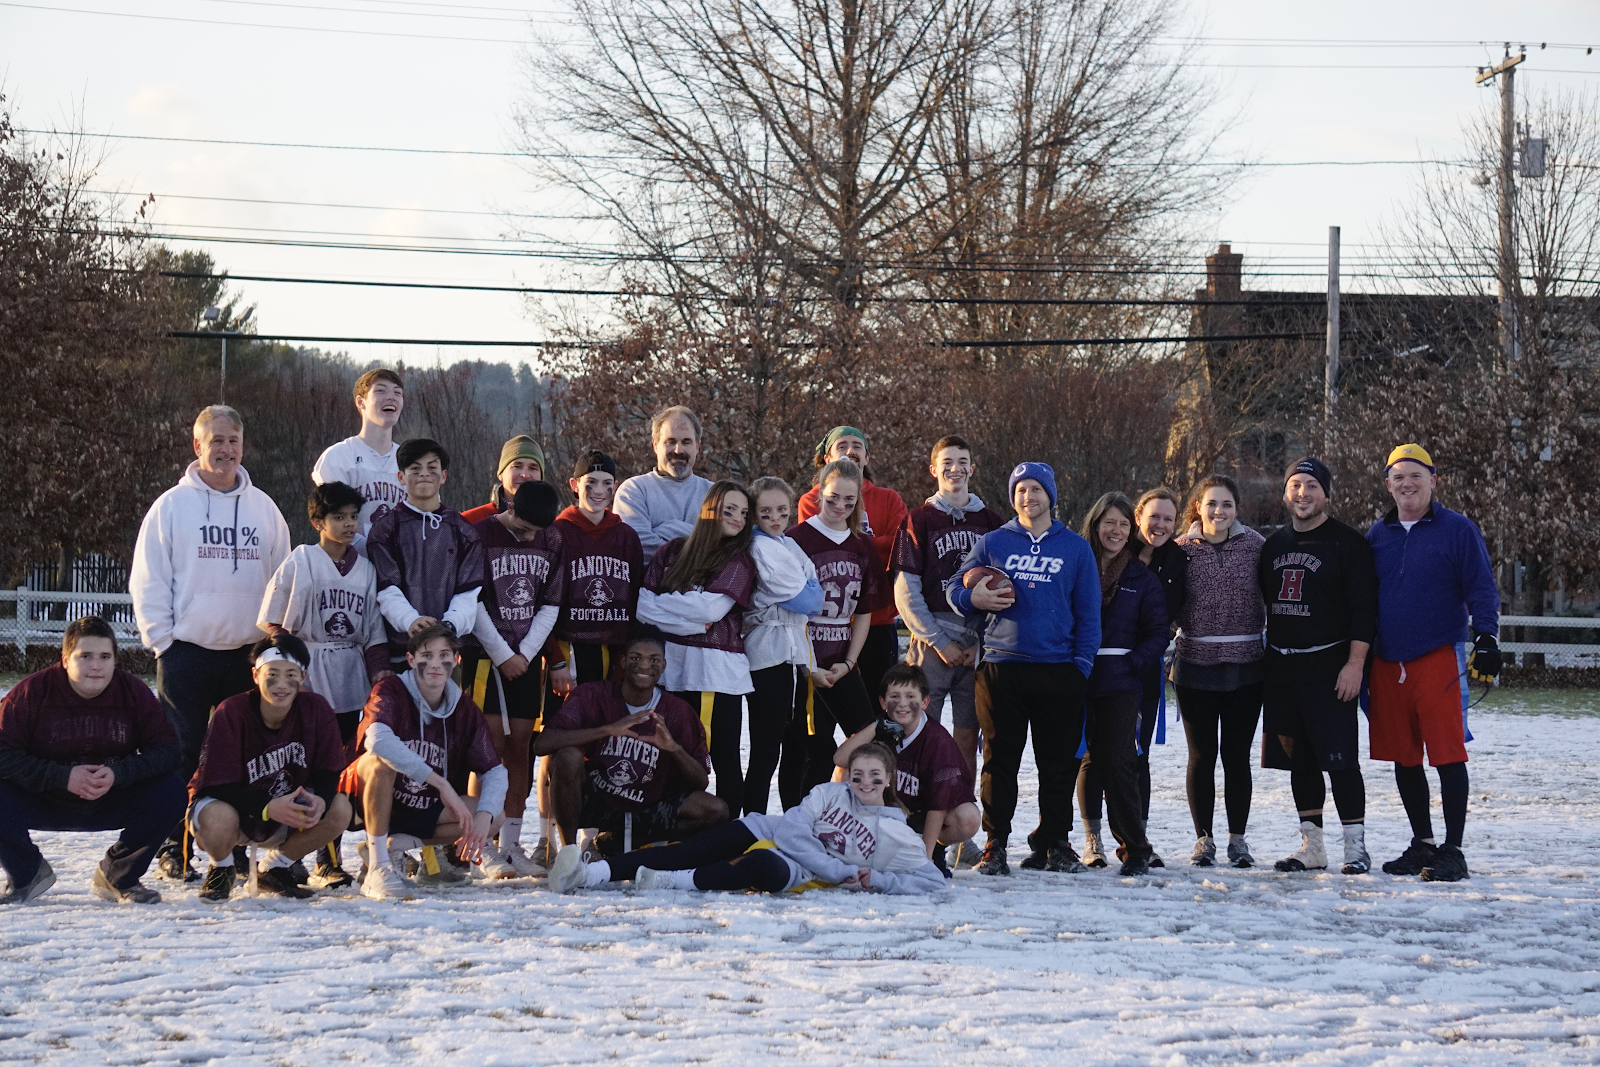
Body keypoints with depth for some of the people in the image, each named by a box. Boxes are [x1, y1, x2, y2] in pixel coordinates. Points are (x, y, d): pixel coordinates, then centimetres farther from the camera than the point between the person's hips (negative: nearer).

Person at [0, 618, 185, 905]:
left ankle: (118, 877, 2)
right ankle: (27, 874, 3)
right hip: (43, 804, -2)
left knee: (170, 790, -22)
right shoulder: (32, 692, -14)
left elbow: (169, 750, -10)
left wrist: (118, 773, -27)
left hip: (111, 804, 2)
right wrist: (62, 776, -29)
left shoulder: (134, 692, -7)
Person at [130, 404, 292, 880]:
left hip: (247, 652, 3)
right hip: (187, 650, -3)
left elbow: (282, 579, 14)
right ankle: (174, 849, 3)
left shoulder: (263, 508, 10)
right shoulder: (172, 505, 1)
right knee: (183, 754, -2)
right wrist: (161, 639, -7)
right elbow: (147, 581, 0)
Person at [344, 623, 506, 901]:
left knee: (495, 816, -13)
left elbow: (494, 771, -4)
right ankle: (378, 868, -27)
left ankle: (400, 843, -6)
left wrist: (483, 817, -26)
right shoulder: (391, 691, -15)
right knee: (380, 761, -36)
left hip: (422, 811, 5)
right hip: (366, 802, -5)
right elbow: (377, 739, -37)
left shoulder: (465, 709, 0)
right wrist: (441, 783, -39)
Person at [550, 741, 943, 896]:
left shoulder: (899, 837, 6)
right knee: (695, 849, -23)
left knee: (768, 869, -40)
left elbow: (931, 880, 3)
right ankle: (590, 873, -35)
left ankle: (674, 881, -41)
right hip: (767, 833, 2)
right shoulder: (830, 794, 9)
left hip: (794, 873, -2)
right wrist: (843, 872, -13)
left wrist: (876, 880, -11)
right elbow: (793, 830, -3)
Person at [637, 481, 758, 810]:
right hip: (672, 662, 2)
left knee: (724, 759, -2)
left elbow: (711, 608, -9)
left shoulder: (739, 561, 5)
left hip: (718, 670, -2)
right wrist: (691, 622, -9)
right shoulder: (673, 551, 11)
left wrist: (660, 603, -1)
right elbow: (642, 604, 1)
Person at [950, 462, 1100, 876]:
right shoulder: (993, 543, 9)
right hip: (1002, 667, 0)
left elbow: (1089, 613, 10)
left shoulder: (1075, 548, 10)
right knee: (1000, 760, 0)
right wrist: (976, 599, -10)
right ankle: (995, 845, 5)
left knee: (1059, 761, 3)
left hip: (1059, 670, 0)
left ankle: (1054, 841, 12)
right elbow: (955, 590, 13)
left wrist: (1082, 664, 0)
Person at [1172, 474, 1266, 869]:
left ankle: (1238, 839, 15)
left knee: (1236, 755, 5)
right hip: (1195, 666, 0)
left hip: (1244, 667, 0)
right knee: (1201, 755, 5)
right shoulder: (1183, 549, 2)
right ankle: (1204, 839, 14)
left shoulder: (1254, 546, 1)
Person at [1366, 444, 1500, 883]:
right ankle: (1422, 845, 22)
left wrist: (1486, 638, -14)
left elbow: (1481, 591, -2)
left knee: (1447, 756, -7)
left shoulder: (1458, 530, -1)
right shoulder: (1378, 535, 13)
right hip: (1387, 663, 5)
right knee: (1403, 760, 10)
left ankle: (1452, 851, -3)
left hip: (1440, 659, -5)